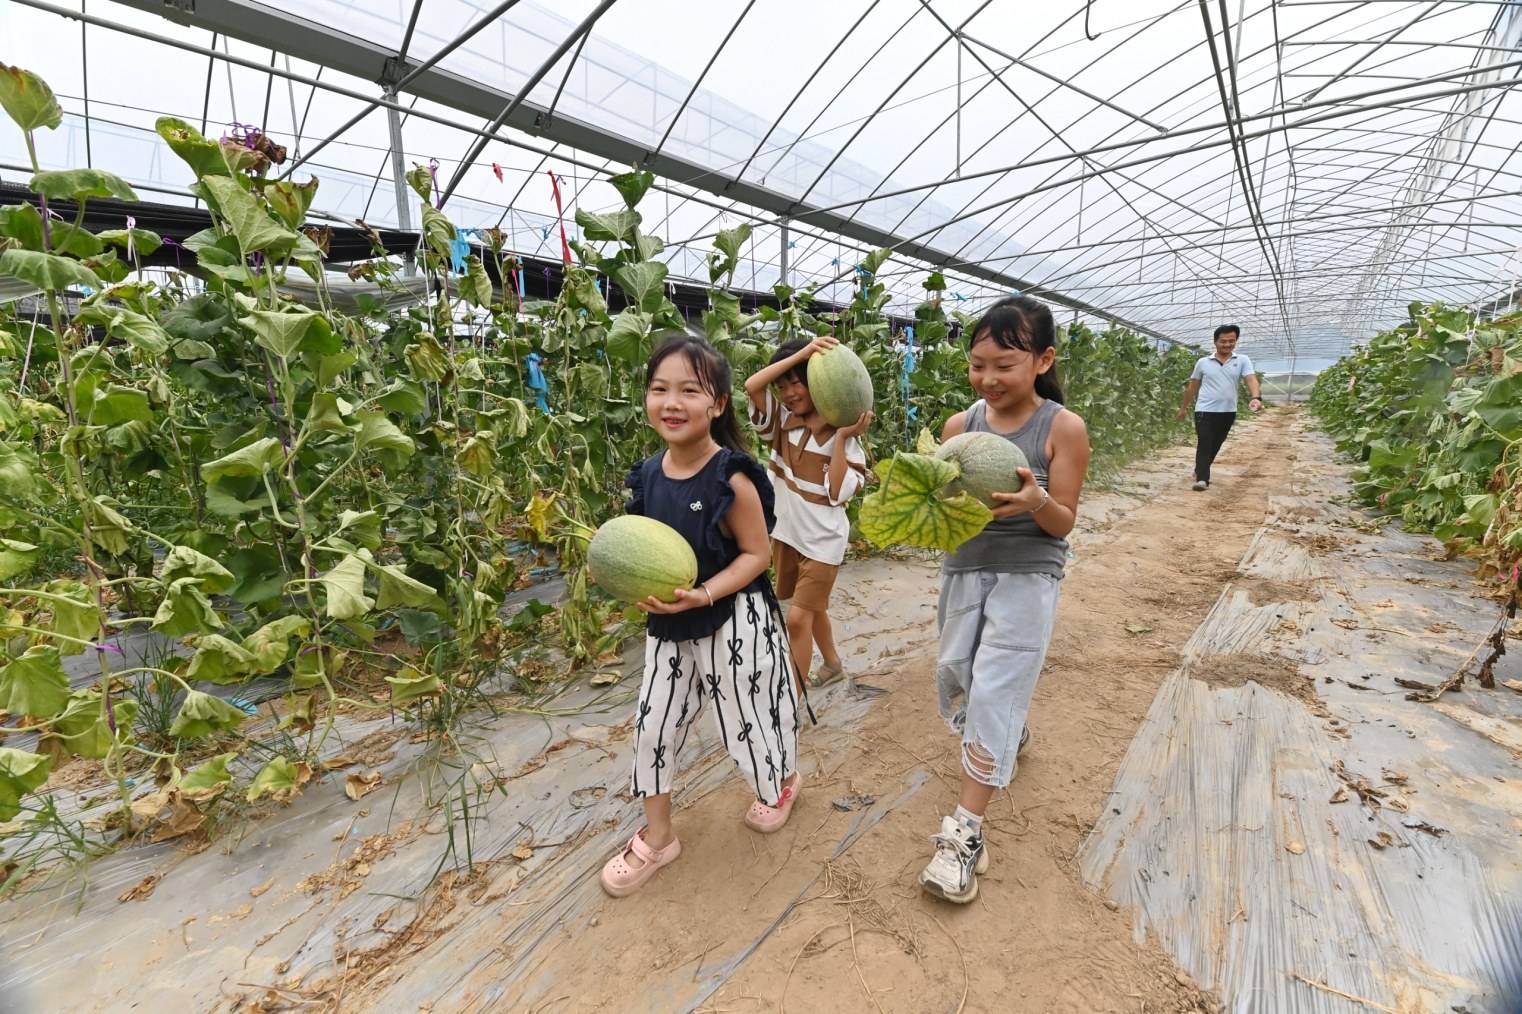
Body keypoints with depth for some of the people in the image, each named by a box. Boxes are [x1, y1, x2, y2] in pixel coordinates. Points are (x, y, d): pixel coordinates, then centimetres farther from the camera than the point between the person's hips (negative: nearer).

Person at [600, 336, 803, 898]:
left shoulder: (732, 479, -22)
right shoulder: (648, 473, -3)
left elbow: (755, 555, -16)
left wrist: (703, 594, -28)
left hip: (733, 621, -6)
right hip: (668, 622, 6)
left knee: (747, 717, 14)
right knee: (652, 723, 12)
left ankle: (782, 782, 50)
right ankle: (657, 836, 36)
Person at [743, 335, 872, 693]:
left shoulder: (841, 435, -13)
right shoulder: (782, 421, -1)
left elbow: (839, 494, -21)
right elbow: (752, 385, -17)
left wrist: (842, 438, -26)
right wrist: (800, 353, -23)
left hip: (822, 539, -6)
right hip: (786, 532, 6)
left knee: (798, 617, -5)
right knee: (813, 607, 23)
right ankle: (832, 664, 47)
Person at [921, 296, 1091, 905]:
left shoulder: (1062, 428, -10)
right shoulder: (959, 424, -1)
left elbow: (1063, 522, -9)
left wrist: (1036, 502, -30)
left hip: (1027, 576, -4)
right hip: (964, 569, 5)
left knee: (994, 694, -8)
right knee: (955, 678, 16)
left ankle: (966, 831, 3)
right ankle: (1012, 734, 49)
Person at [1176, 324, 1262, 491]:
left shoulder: (1242, 361, 2)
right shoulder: (1203, 362, 3)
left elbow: (1251, 379, -12)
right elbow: (1193, 386, 11)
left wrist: (1256, 397, -31)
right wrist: (1183, 407, 15)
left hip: (1227, 412, 2)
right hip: (1205, 411, -2)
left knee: (1215, 446, 15)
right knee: (1204, 445, -7)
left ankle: (1200, 471, 32)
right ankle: (1202, 478, -9)